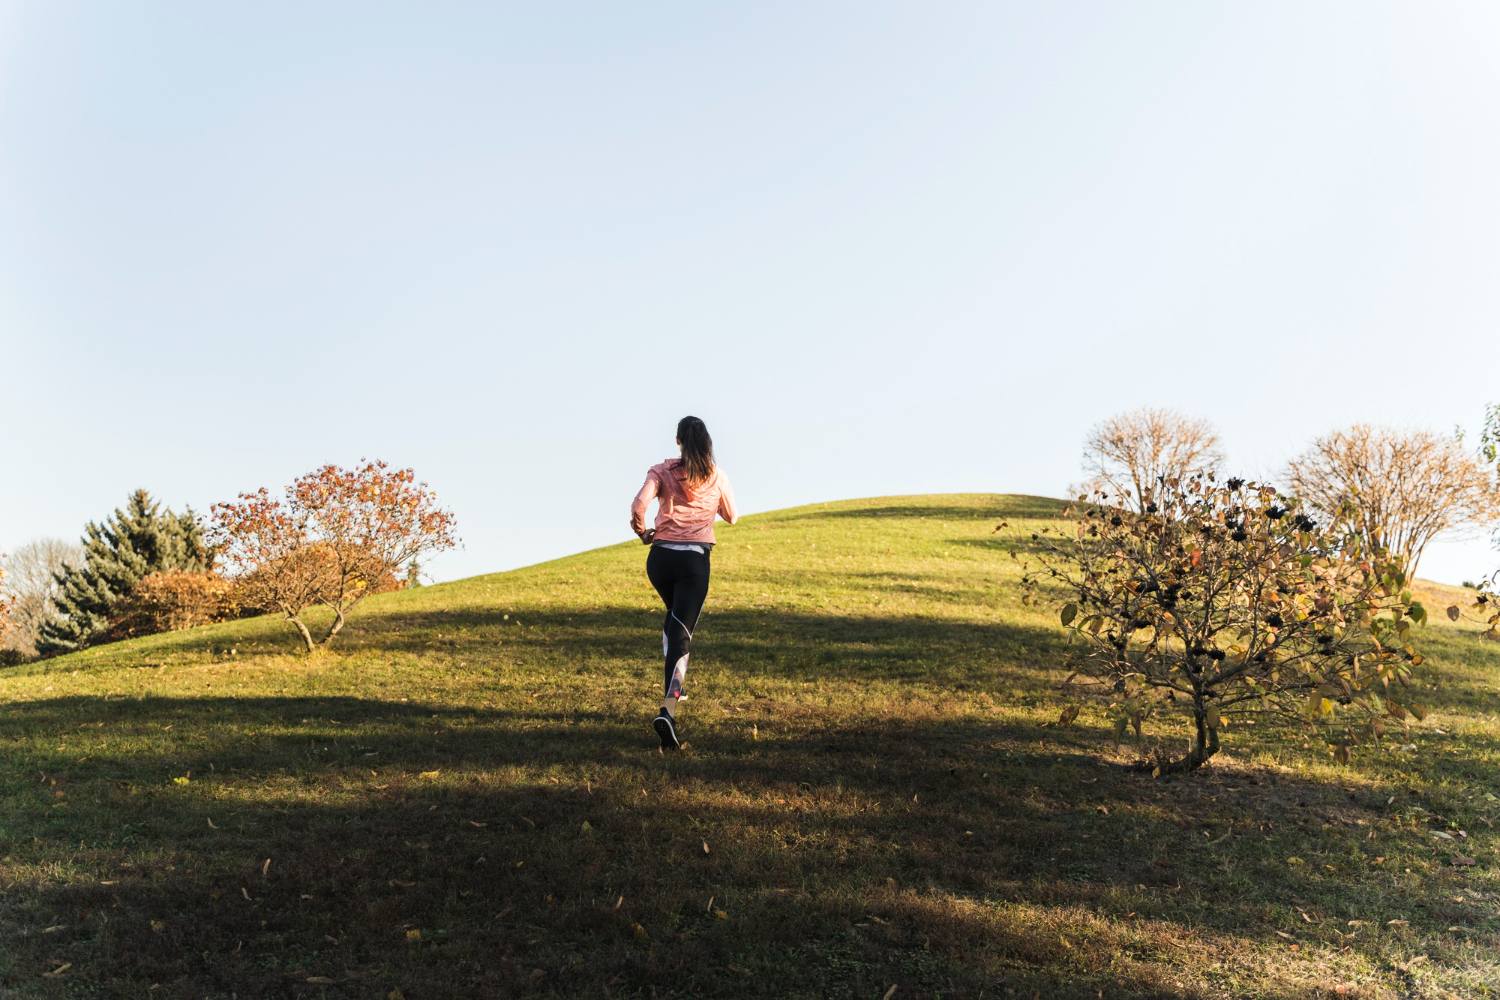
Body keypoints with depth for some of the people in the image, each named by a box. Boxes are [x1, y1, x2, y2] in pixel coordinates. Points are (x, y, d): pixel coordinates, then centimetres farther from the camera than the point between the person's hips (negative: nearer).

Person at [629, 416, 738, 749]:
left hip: (660, 557, 2)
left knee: (675, 616, 30)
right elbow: (732, 517, 18)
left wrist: (642, 531, 4)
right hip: (695, 561, -2)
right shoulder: (717, 477, 4)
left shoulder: (662, 471, 2)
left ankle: (674, 686, 36)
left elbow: (639, 504, -15)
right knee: (682, 633, -6)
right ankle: (668, 710, -23)